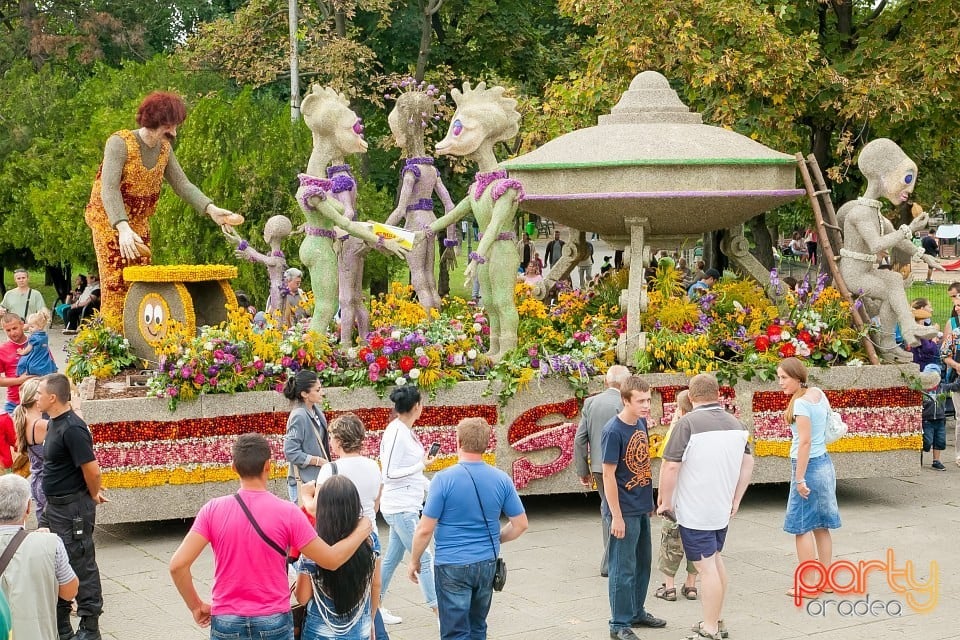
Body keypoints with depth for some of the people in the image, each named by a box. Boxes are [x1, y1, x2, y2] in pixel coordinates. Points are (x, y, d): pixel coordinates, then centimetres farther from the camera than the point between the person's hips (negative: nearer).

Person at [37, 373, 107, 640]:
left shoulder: (72, 428, -23)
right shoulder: (54, 423, 8)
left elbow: (92, 469, -24)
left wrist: (94, 496, -7)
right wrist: (92, 491, 16)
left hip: (73, 508, -10)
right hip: (55, 506, 10)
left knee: (81, 566, -1)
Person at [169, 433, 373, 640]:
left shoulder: (213, 510, -8)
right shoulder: (287, 513, -11)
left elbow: (178, 564, -13)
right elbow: (331, 560, -6)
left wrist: (196, 606, 2)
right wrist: (363, 530, 10)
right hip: (274, 623, -1)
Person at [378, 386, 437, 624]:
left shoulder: (406, 431, 9)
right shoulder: (396, 432, -19)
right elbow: (389, 473, -19)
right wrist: (421, 465, -15)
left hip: (407, 505, 9)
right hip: (400, 508, -9)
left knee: (392, 558, 14)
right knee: (424, 559, -4)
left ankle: (374, 606, 22)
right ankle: (438, 610, 1)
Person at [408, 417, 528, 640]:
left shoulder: (444, 479, -15)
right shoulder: (501, 479, -3)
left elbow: (425, 530, -13)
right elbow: (520, 524, 3)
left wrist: (414, 561, 2)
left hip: (452, 565, -4)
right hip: (487, 563, 4)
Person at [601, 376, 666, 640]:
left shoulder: (641, 423, 4)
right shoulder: (613, 431, -20)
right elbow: (608, 475, -18)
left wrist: (649, 500, 15)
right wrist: (616, 516, -18)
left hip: (642, 508, 8)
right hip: (624, 511, -8)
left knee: (643, 563, 19)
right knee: (623, 570, 1)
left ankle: (637, 612, 35)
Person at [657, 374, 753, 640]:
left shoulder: (688, 423, -17)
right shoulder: (735, 423, 5)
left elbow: (670, 466, -19)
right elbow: (748, 463, 13)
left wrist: (665, 500, -7)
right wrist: (736, 499, 20)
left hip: (694, 511, -7)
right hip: (722, 508, 7)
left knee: (706, 566, -2)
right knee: (716, 560, 19)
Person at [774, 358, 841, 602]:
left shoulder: (801, 403, -17)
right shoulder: (819, 394, 8)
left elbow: (805, 441, -21)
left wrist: (800, 478, -19)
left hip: (809, 465, -9)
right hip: (825, 463, 9)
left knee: (802, 528, -2)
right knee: (821, 527, 14)